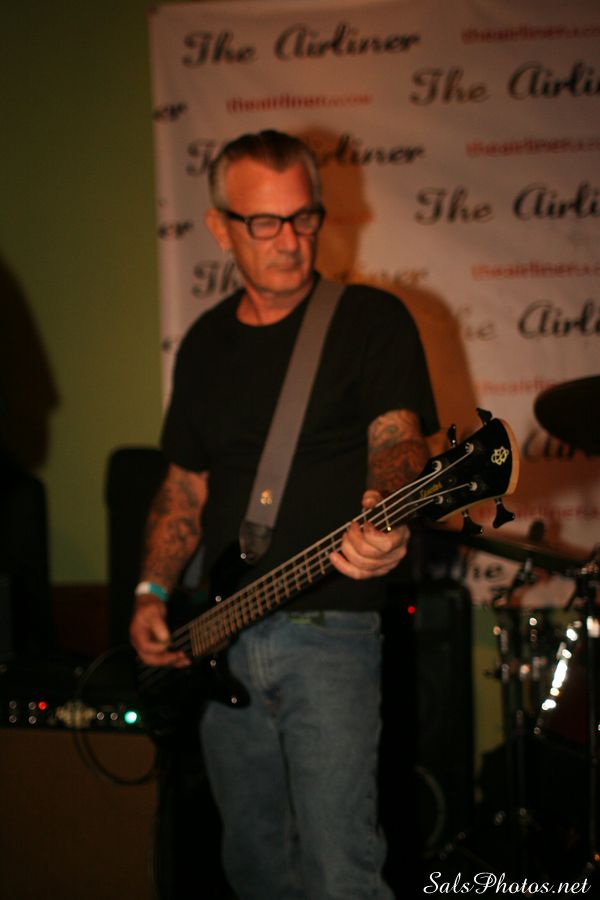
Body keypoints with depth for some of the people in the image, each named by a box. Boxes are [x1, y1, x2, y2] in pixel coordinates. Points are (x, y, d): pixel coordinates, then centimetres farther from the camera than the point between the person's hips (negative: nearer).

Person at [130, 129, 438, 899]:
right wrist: (153, 593, 6)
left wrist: (384, 511, -40)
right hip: (220, 642, 6)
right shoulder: (206, 343, 13)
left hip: (330, 631, -5)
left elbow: (396, 434, -17)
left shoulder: (371, 320, -3)